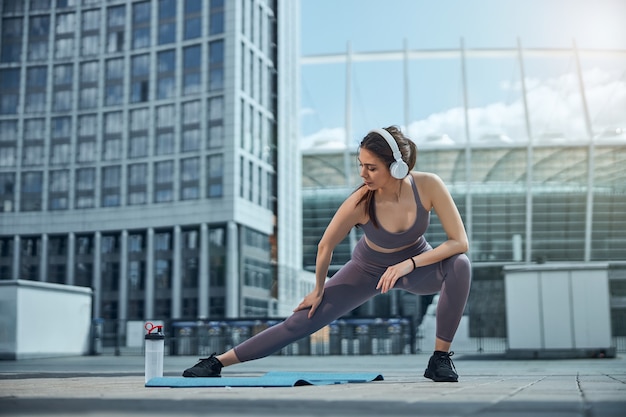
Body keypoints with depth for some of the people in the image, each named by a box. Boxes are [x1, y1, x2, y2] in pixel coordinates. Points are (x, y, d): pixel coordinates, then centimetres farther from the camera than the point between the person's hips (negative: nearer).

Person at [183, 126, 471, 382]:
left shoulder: (428, 185, -31)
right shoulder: (360, 203, -33)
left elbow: (460, 242, -26)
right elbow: (325, 247, -17)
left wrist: (410, 263, -35)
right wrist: (318, 290, -3)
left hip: (417, 264, 1)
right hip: (369, 269, -1)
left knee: (459, 265, -31)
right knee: (302, 321, -7)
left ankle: (440, 359, -15)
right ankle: (217, 362, 3)